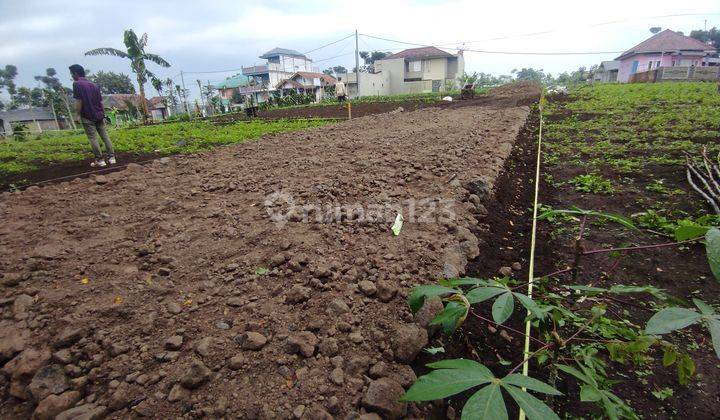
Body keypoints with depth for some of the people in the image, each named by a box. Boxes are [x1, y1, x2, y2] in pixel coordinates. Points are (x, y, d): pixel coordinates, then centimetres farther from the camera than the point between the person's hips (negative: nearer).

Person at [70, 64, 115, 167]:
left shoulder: (77, 84, -5)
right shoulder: (94, 85, 14)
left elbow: (78, 101, -12)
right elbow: (101, 101, 13)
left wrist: (77, 115, -8)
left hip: (88, 117, -5)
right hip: (99, 115, 6)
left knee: (93, 138, -3)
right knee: (105, 136, 5)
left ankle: (100, 160, -4)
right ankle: (111, 157, 2)